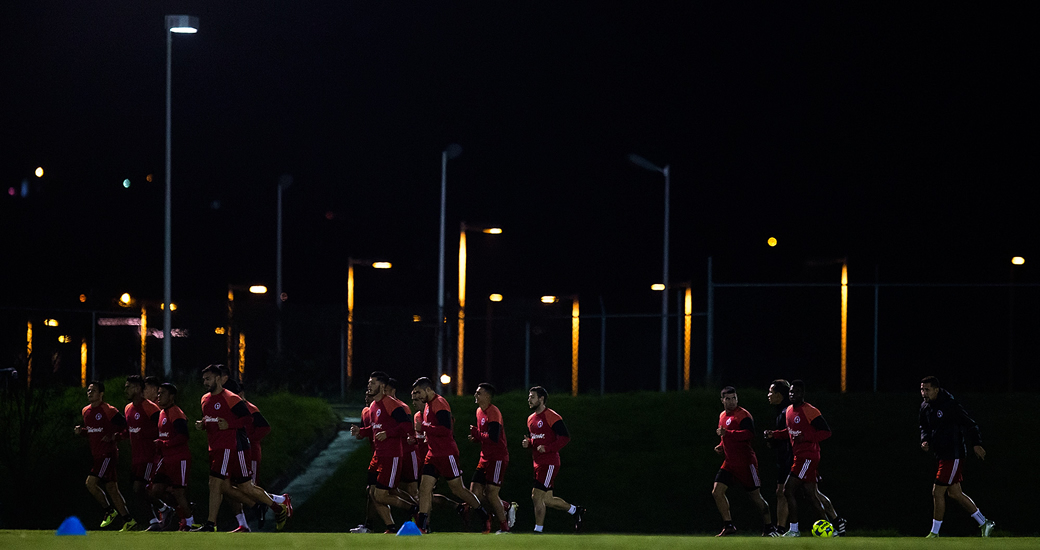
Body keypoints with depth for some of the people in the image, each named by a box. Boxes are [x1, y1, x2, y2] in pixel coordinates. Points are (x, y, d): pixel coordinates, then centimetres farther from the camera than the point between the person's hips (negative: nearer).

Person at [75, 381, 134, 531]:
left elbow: (126, 427, -10)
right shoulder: (86, 411, 12)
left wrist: (113, 437, -20)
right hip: (96, 455, 8)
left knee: (91, 482, -16)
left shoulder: (108, 411, -12)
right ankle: (128, 520, 14)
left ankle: (109, 511, -4)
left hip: (108, 453, -8)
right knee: (111, 488, 7)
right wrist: (81, 431, 4)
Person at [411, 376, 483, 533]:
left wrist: (424, 428, -23)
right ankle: (423, 525, -6)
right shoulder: (427, 405, 15)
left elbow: (446, 429, -25)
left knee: (458, 489, 1)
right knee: (425, 487, -3)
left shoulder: (440, 404, -15)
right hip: (433, 454, 9)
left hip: (447, 454, -9)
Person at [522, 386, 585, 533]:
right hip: (538, 463, 9)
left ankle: (538, 529, -5)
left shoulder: (552, 417, -12)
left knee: (537, 496, -12)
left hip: (549, 463, -9)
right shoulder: (531, 419, 15)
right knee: (547, 500, 11)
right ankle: (576, 511, 28)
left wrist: (547, 448, -23)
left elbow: (565, 437, -16)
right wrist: (527, 443, 3)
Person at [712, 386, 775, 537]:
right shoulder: (722, 416, 15)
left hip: (746, 462, -7)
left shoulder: (743, 415, -11)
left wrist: (727, 433, -29)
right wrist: (721, 446, 12)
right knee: (717, 491, -7)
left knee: (756, 497, -1)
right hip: (730, 462, 7)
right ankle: (728, 526, 1)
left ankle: (769, 527, 14)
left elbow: (749, 434, -27)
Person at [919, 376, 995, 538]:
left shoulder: (950, 405, -17)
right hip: (942, 455, 9)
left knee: (938, 492, -8)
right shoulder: (925, 406, 7)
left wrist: (976, 444, -25)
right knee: (955, 493, 13)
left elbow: (969, 424, -15)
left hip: (953, 455, -9)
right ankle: (984, 523, 24)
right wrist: (925, 441, 2)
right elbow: (925, 427, 22)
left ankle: (934, 533, 2)